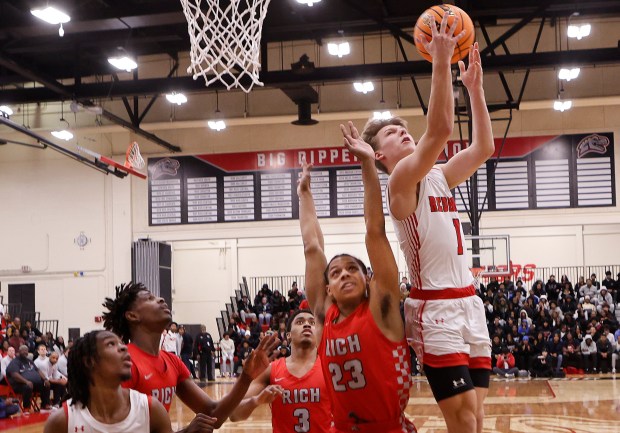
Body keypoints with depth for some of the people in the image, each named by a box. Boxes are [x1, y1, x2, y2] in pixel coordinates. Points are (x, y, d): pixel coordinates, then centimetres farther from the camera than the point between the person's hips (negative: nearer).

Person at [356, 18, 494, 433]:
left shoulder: (438, 178, 17)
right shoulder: (401, 180, -7)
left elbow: (484, 147, 18)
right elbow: (439, 129, -20)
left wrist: (474, 85, 15)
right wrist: (441, 61, -19)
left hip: (469, 303, 8)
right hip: (436, 308, -8)